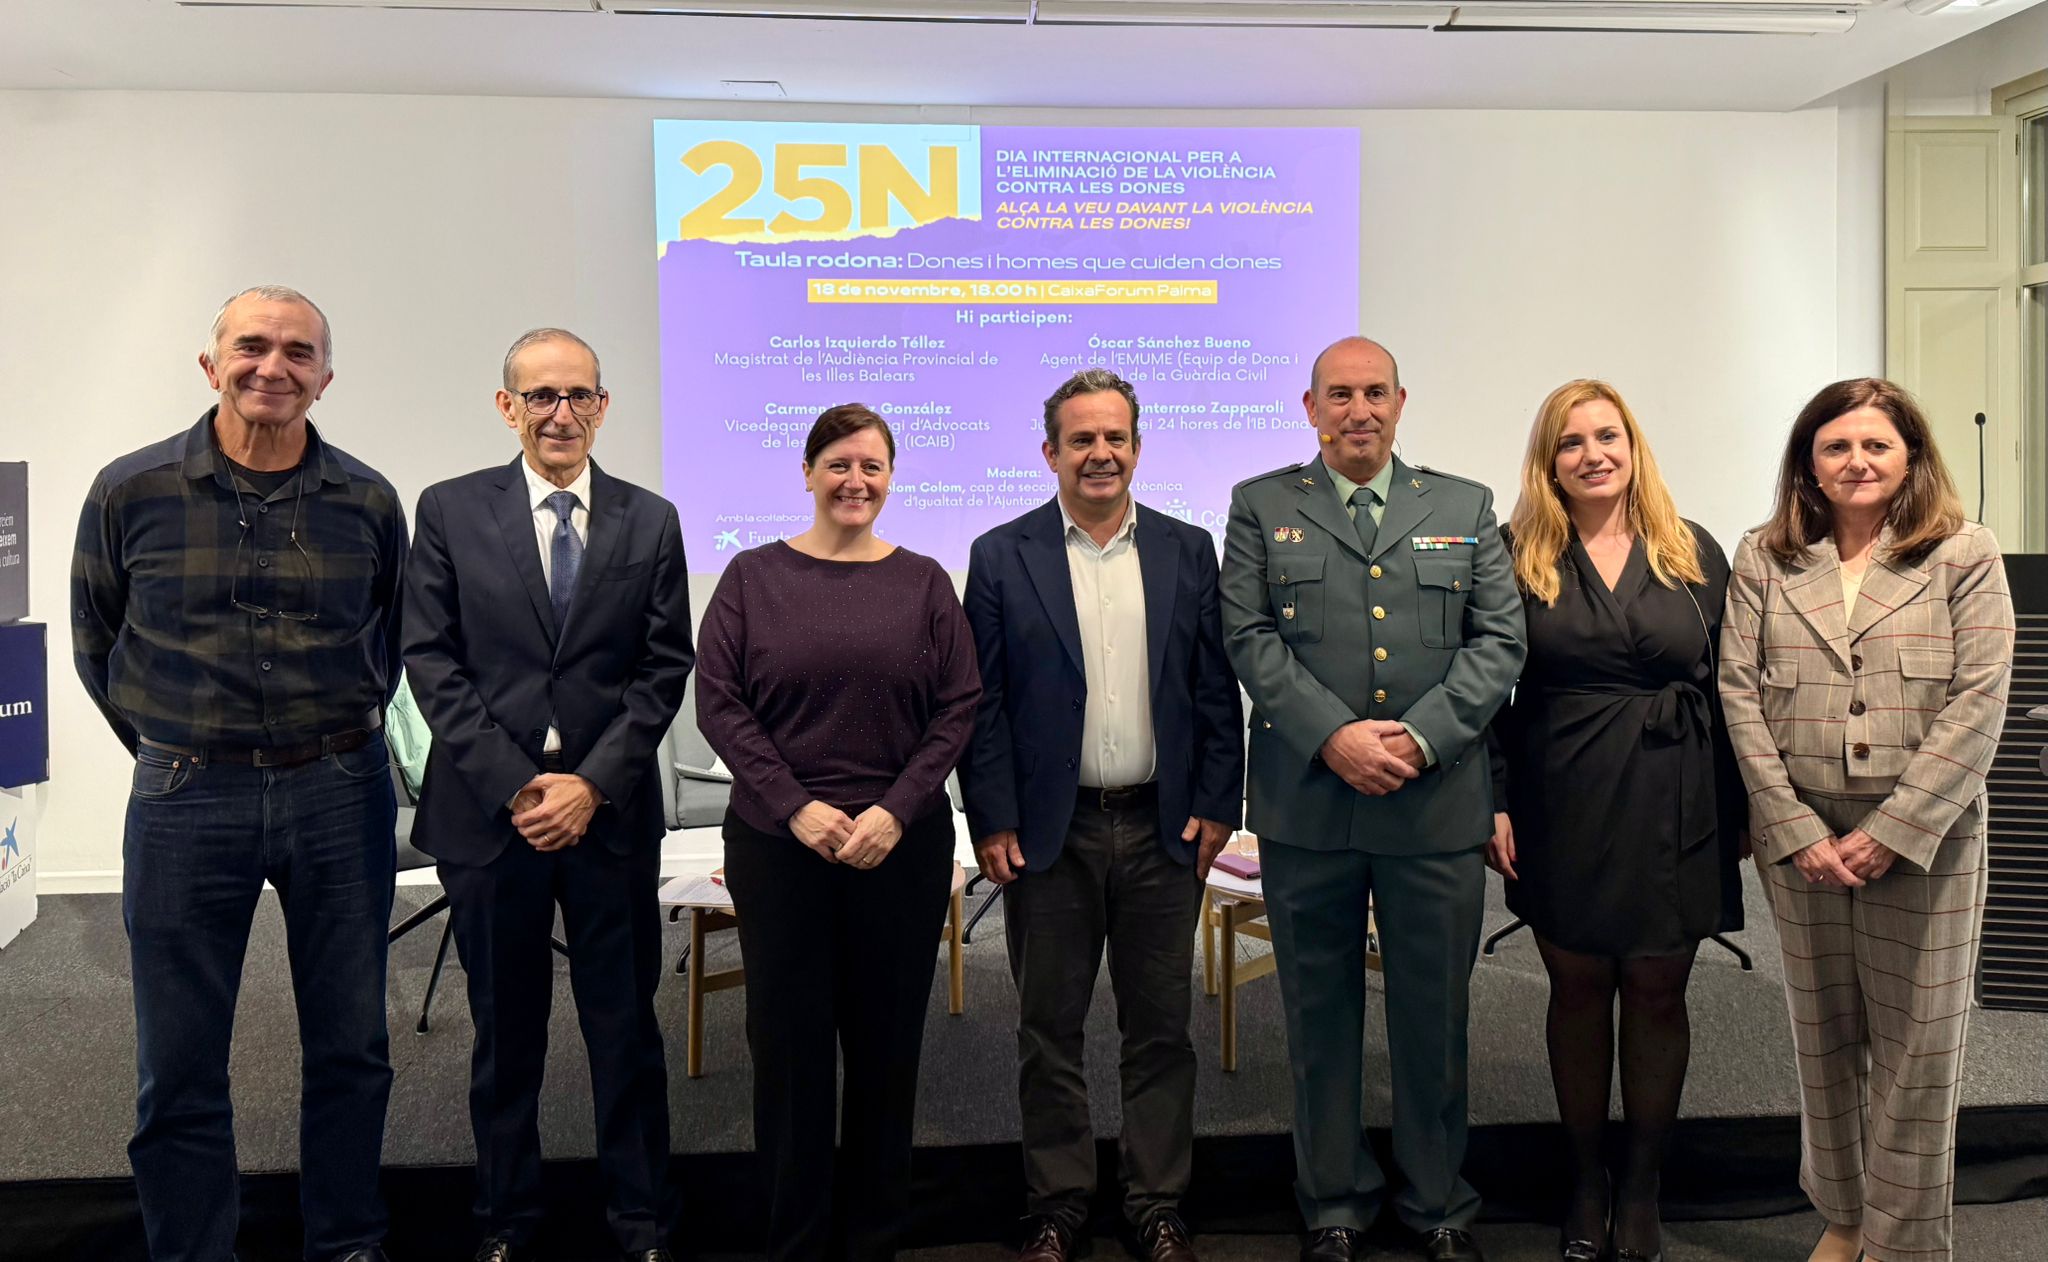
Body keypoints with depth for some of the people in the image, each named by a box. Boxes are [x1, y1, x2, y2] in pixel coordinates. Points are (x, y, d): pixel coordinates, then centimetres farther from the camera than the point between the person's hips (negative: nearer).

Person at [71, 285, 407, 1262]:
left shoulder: (369, 503, 1)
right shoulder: (131, 493, -2)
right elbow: (96, 644, 10)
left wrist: (338, 744, 12)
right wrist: (176, 748, 11)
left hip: (340, 795, 1)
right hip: (186, 803, -1)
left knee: (350, 1048, 11)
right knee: (178, 1071, 6)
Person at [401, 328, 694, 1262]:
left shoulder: (650, 522, 4)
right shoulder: (450, 511, 2)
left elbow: (664, 669, 1)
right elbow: (431, 660, -2)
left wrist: (593, 782, -10)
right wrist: (512, 784, -11)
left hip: (612, 811, 1)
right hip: (489, 809, 0)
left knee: (626, 1027, 9)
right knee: (504, 1031, 13)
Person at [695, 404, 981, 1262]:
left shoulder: (923, 582, 6)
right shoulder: (753, 577, 4)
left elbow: (958, 708, 1)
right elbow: (719, 703, -2)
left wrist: (896, 811, -11)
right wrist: (796, 807, -11)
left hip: (900, 843, 1)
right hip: (776, 841, 0)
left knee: (888, 1041, 7)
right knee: (788, 1039, 5)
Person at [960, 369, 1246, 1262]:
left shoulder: (1187, 551, 6)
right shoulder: (1002, 556, 1)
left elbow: (1217, 688, 6)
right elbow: (981, 703, -1)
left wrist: (1216, 807, -1)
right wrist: (992, 822, -7)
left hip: (1164, 828, 2)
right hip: (1049, 830, -1)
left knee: (1160, 1028, 10)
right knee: (1049, 1031, 9)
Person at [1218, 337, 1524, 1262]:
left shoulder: (1465, 509, 11)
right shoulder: (1261, 508, 7)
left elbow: (1498, 640, 3)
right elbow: (1252, 640, -3)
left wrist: (1419, 737, -11)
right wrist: (1333, 736, -15)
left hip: (1436, 805, 1)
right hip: (1306, 806, 0)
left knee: (1434, 1015, 10)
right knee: (1321, 1014, 10)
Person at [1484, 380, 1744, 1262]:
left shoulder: (1694, 555, 4)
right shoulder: (1518, 555, 0)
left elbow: (1726, 688, 4)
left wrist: (1739, 813, 1)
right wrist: (1494, 803, -8)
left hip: (1672, 811, 1)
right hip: (1562, 808, -1)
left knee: (1657, 992, 8)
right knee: (1578, 989, 9)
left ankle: (1641, 1187, 24)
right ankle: (1584, 1181, 25)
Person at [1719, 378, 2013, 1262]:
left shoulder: (1965, 556, 0)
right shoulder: (1762, 560, 5)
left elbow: (1978, 702, -7)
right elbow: (1740, 694, 0)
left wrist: (1890, 833, -13)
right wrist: (1796, 830, -8)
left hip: (1925, 840, -2)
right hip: (1800, 839, 2)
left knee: (1917, 1051, 4)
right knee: (1823, 1040, 12)